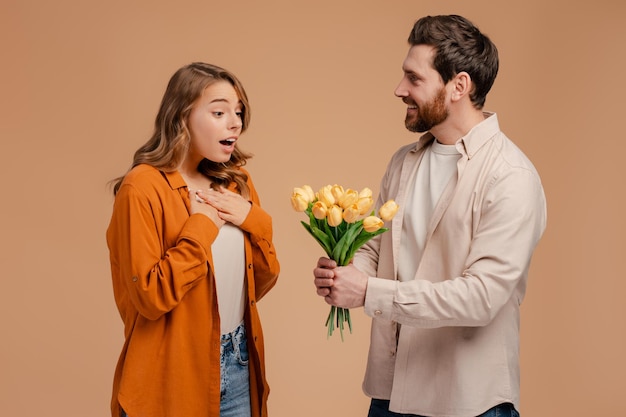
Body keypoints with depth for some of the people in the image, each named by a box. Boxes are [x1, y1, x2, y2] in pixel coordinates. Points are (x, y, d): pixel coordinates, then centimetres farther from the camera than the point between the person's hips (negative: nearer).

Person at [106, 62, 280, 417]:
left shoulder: (236, 182, 6)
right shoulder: (144, 187, -15)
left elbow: (262, 282, 8)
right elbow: (150, 297, -20)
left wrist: (253, 220, -7)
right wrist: (201, 227, -18)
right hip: (176, 375, -6)